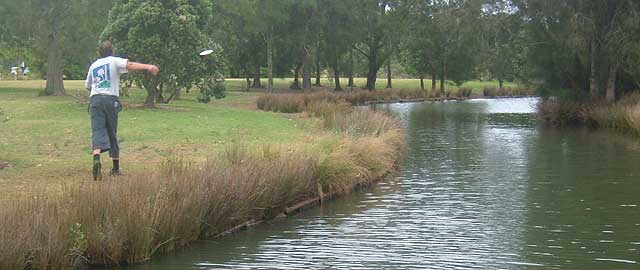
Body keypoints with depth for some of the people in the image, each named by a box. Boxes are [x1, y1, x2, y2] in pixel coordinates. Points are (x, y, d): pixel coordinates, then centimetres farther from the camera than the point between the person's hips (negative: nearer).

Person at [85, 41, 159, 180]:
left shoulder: (93, 65, 22)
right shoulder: (115, 61, 9)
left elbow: (88, 86, 31)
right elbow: (129, 65, -11)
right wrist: (148, 67, -24)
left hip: (95, 99, 2)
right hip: (111, 100, -2)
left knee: (98, 131, -11)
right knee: (112, 133, 10)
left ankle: (96, 158, -38)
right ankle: (116, 167, 16)